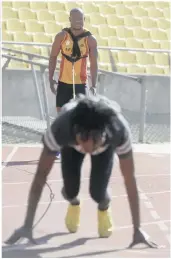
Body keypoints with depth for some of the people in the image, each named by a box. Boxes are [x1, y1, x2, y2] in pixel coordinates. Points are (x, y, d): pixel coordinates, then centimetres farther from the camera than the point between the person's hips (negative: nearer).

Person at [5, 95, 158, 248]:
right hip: (72, 139, 1)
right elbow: (41, 175, -37)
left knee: (98, 192, -18)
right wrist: (27, 225, -35)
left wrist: (137, 229, -34)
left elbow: (130, 180, -37)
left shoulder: (120, 130, -45)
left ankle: (104, 208, 21)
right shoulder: (60, 128, -45)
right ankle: (74, 204, 25)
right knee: (70, 190, -14)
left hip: (106, 144, 0)